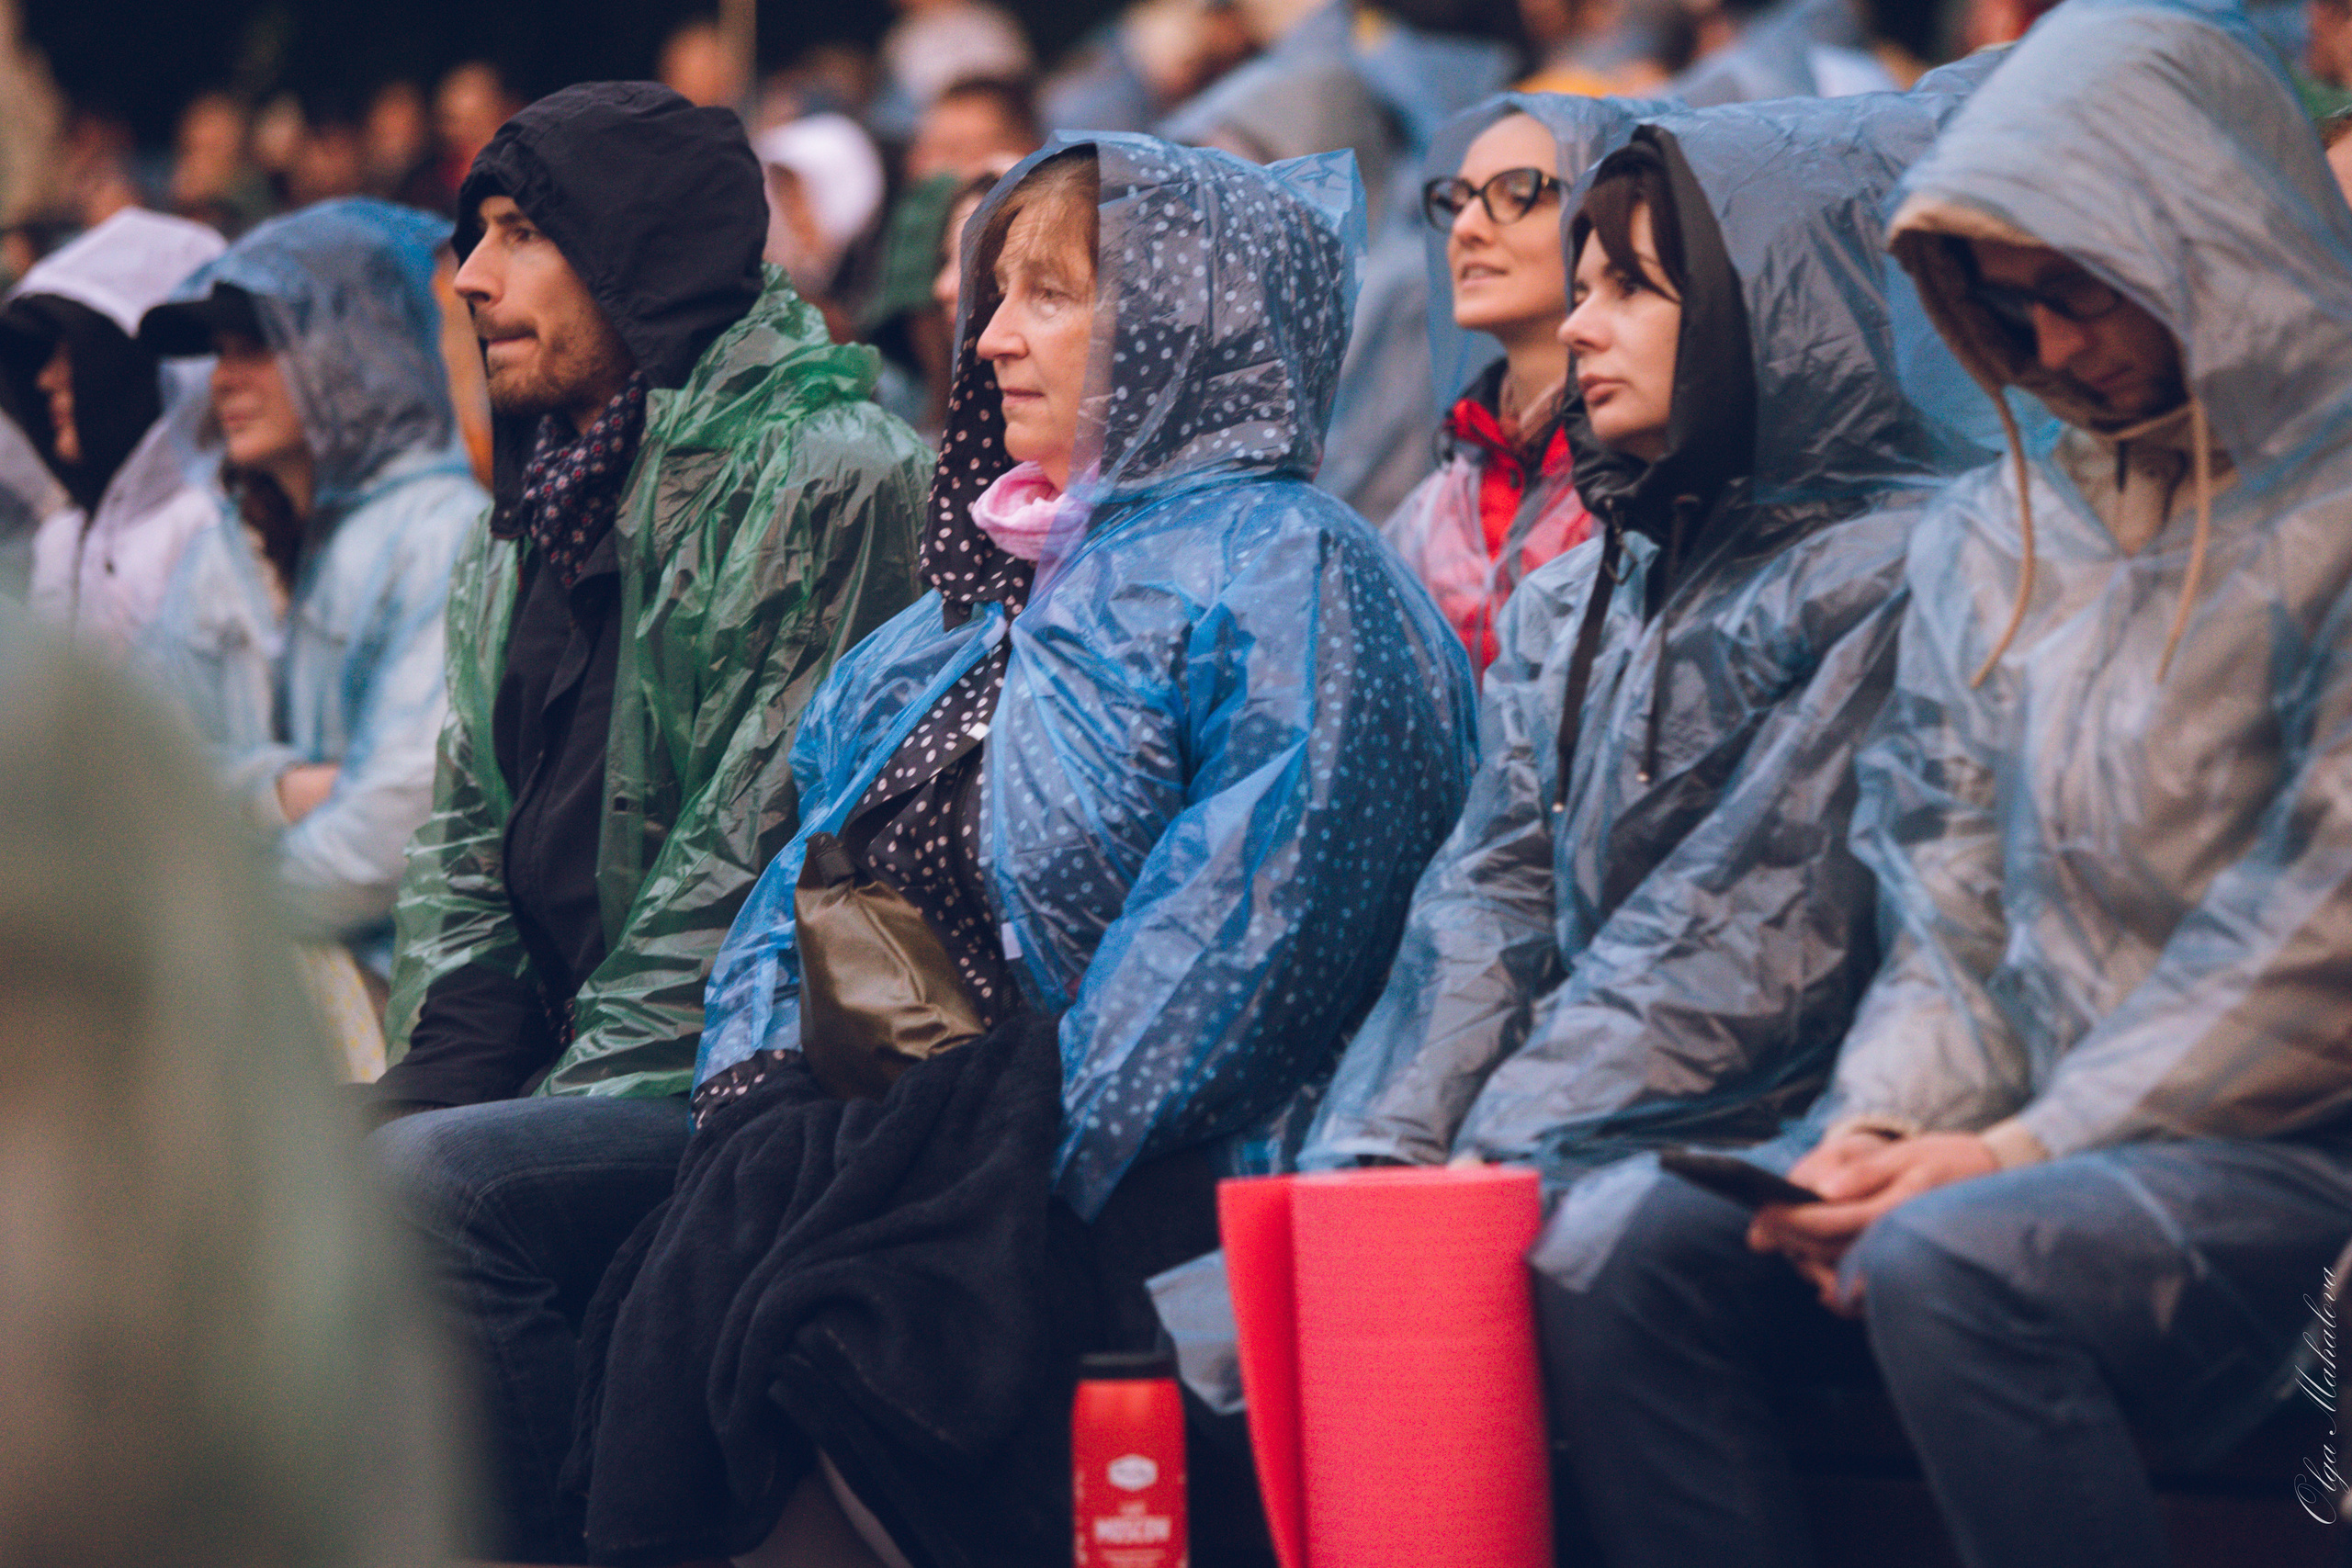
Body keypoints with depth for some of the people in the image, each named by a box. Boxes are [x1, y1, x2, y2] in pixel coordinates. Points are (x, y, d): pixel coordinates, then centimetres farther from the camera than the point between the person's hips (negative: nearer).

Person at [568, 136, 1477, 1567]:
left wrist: (1021, 1172, -22)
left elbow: (1240, 940, -16)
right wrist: (756, 1075, 4)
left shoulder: (1282, 574, -3)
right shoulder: (996, 575, 26)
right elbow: (814, 849, 24)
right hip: (879, 1138, 8)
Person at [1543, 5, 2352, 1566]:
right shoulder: (1997, 533, 17)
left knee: (1951, 1265, -35)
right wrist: (1883, 1124, -4)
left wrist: (2020, 1152, -15)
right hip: (2039, 1130, 7)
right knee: (1619, 1264, -13)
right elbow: (1952, 908, 15)